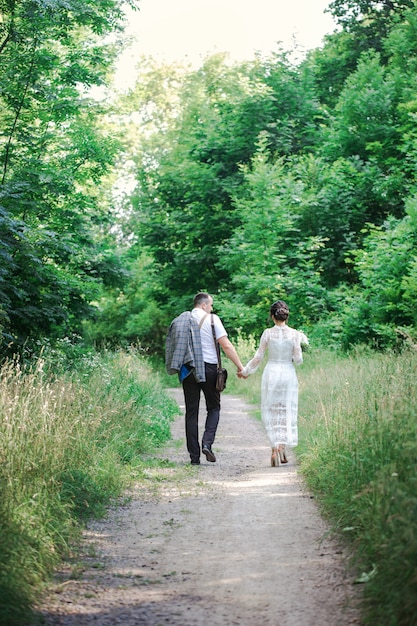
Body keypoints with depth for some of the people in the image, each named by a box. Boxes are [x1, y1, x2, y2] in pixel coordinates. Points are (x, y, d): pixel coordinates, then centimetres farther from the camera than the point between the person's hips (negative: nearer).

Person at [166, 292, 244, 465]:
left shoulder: (180, 320, 11)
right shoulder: (212, 319, -2)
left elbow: (176, 348, 11)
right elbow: (226, 345, -8)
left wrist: (177, 369, 18)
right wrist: (240, 366, -4)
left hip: (187, 370, 3)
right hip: (208, 368, -3)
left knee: (191, 412, 6)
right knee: (213, 408, 12)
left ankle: (194, 456, 3)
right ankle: (207, 443, -10)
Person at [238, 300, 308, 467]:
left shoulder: (267, 333, -6)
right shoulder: (294, 334, -5)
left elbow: (258, 357, -2)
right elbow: (298, 360, -4)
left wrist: (245, 371, 11)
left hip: (271, 373, -1)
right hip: (288, 374, 1)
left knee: (271, 412, 8)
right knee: (286, 412, 11)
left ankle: (276, 449, -3)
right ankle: (282, 449, 8)